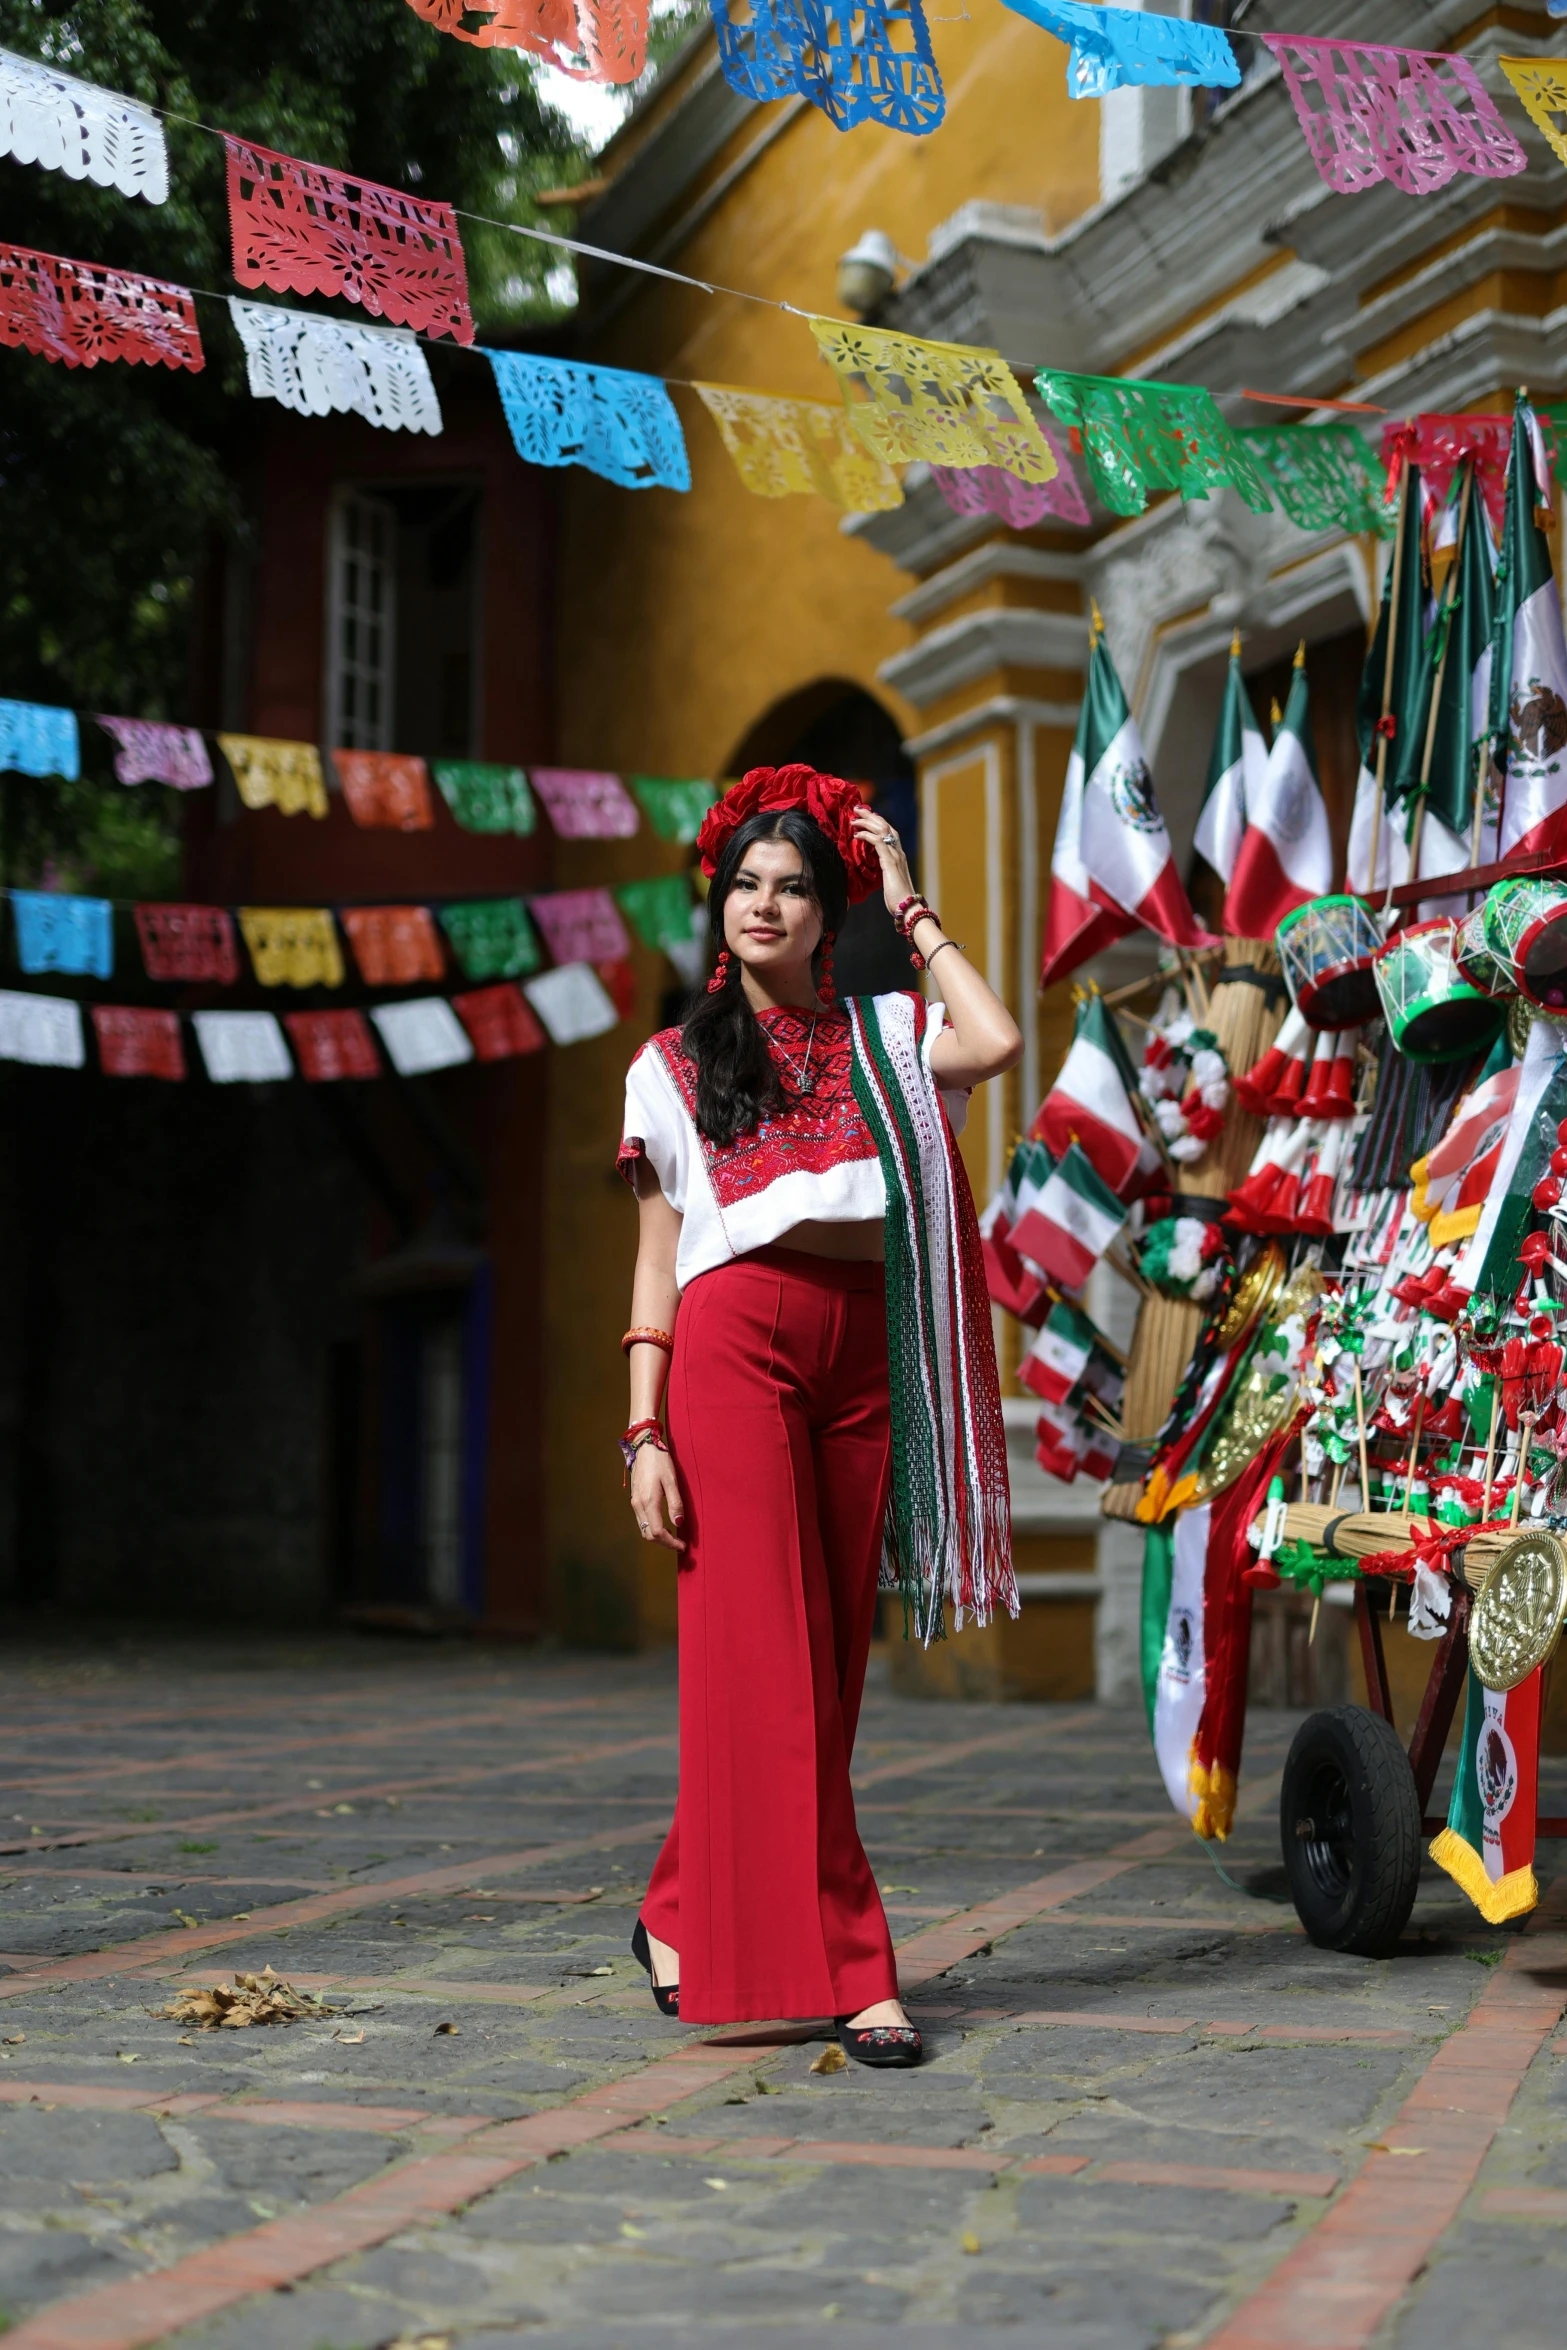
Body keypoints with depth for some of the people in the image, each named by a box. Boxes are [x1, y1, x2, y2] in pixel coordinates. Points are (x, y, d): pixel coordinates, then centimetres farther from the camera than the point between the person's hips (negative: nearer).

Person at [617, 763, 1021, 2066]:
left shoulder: (883, 1033, 14)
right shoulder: (676, 1062, 12)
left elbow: (997, 1042, -8)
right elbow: (657, 1260, 9)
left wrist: (912, 906, 4)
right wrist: (645, 1431, -1)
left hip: (864, 1348, 2)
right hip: (736, 1339, -2)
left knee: (829, 1661, 5)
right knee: (766, 1653, -7)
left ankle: (688, 1915, 20)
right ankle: (847, 1964, 2)